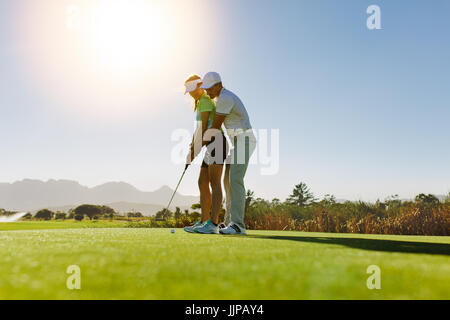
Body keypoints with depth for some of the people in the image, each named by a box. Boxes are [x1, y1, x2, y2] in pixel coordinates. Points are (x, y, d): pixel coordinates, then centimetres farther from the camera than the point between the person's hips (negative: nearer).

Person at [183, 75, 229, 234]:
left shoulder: (205, 101, -7)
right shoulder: (200, 104, 24)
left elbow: (203, 127, -13)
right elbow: (198, 130, 23)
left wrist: (194, 150, -12)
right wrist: (192, 147, 12)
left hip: (216, 142, -10)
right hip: (211, 146, 10)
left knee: (214, 183, -15)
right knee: (202, 183, 7)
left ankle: (213, 223, -19)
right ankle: (203, 222, 9)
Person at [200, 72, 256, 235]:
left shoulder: (224, 98, -15)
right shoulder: (226, 97, 19)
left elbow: (215, 127, -14)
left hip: (243, 141, -11)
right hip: (238, 142, 11)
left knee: (235, 180, -20)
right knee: (228, 181, 9)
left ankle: (237, 225, -25)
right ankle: (230, 222, 12)